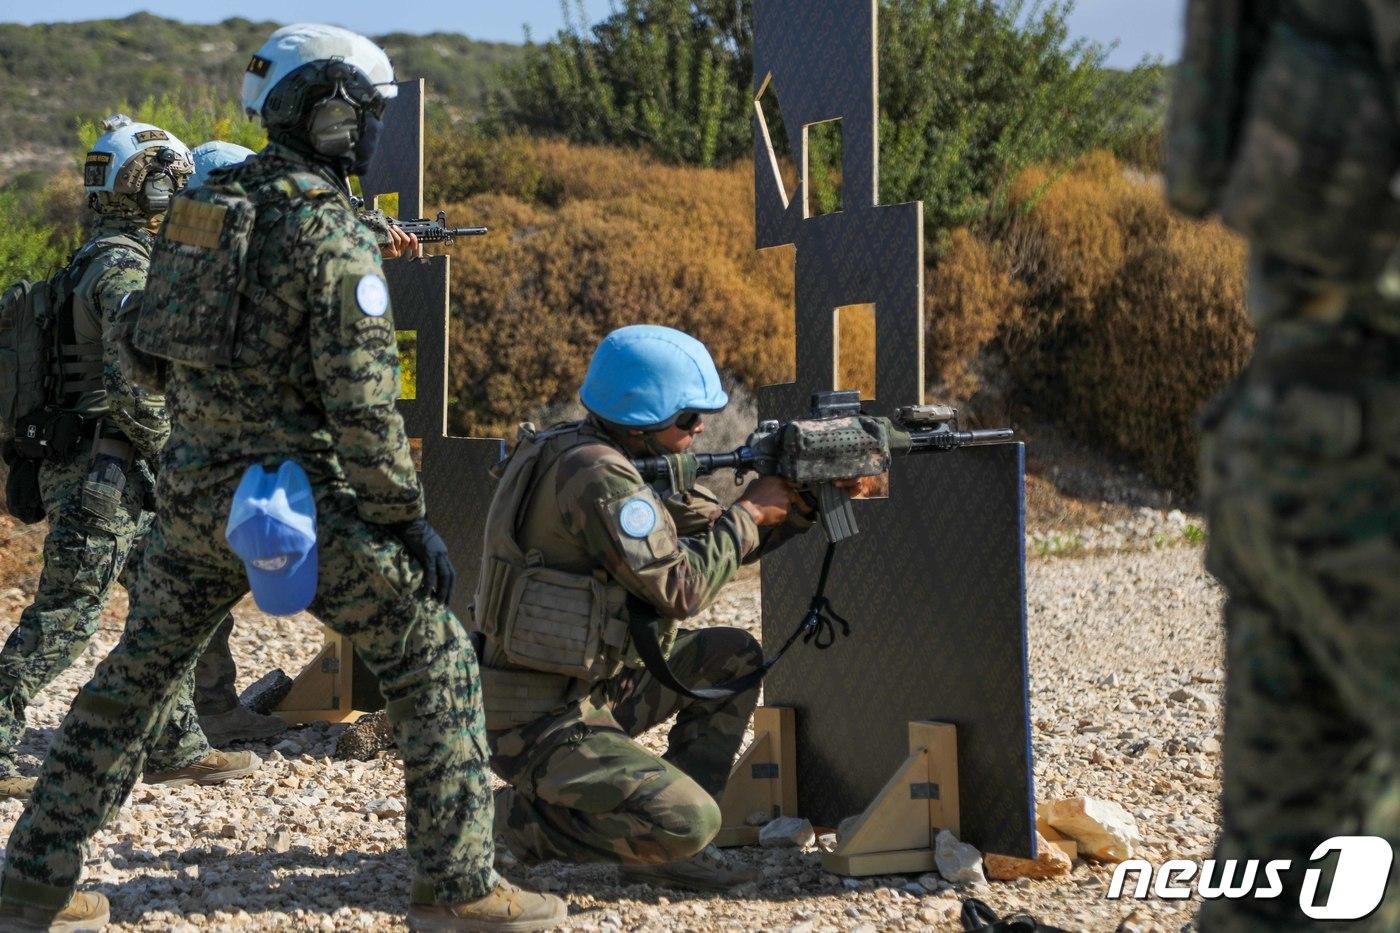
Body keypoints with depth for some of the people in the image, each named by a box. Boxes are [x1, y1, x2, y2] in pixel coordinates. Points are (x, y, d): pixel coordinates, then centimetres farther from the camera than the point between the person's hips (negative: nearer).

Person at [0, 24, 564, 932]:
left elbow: (157, 345, 18)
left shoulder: (211, 202, 11)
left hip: (191, 488, 8)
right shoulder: (332, 233, -13)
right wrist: (408, 519, -11)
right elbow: (363, 403, -17)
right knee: (435, 663, 3)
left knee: (136, 679, 18)